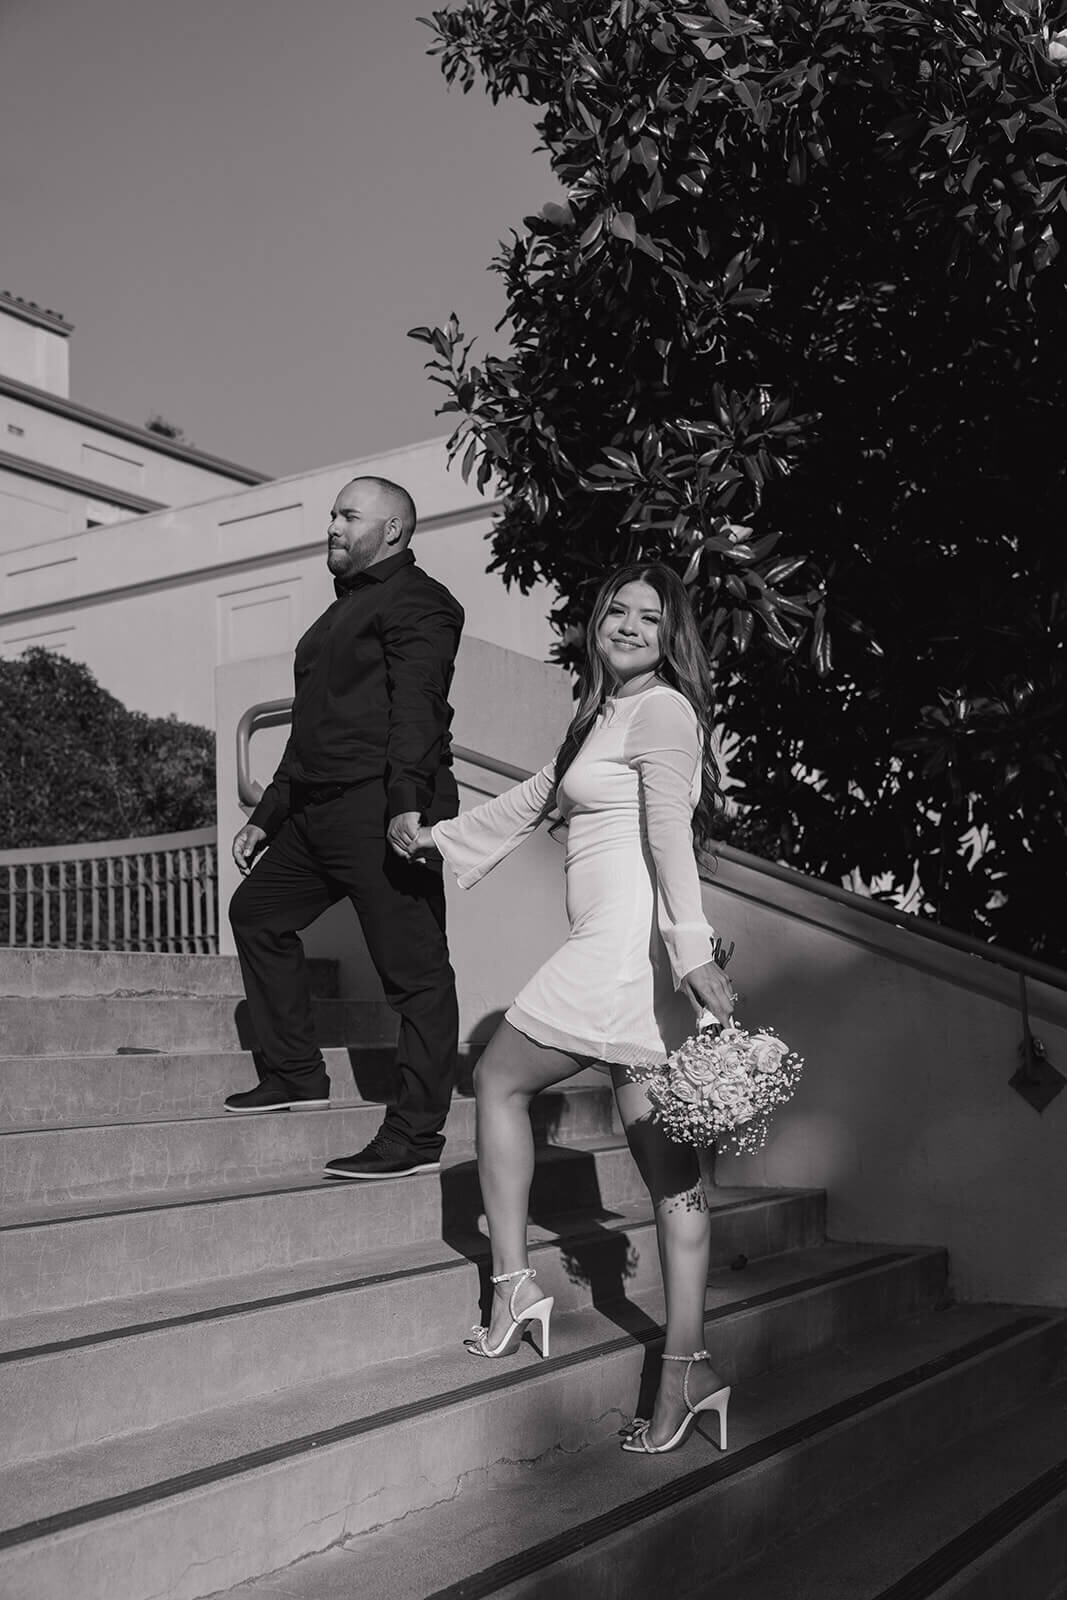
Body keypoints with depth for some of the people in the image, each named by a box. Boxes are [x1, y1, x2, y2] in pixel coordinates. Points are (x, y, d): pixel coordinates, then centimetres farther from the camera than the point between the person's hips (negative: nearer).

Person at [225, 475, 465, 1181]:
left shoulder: (414, 599, -4)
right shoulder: (345, 610, 26)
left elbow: (415, 704, -19)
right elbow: (312, 728, 28)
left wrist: (407, 801, -30)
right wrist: (267, 817, 27)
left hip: (382, 808, -11)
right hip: (319, 807, 11)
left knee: (413, 968, -8)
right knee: (257, 911, 17)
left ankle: (415, 1136, -6)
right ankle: (296, 1074, 24)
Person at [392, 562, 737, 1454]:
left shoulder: (661, 712, -4)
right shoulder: (603, 719, 23)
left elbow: (671, 835, -16)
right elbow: (533, 801, 34)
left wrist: (695, 953, -24)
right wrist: (441, 838, 41)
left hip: (627, 941, -9)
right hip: (628, 954, 9)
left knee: (500, 1078, 5)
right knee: (664, 1157, 2)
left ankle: (514, 1283, 8)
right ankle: (686, 1368, 2)